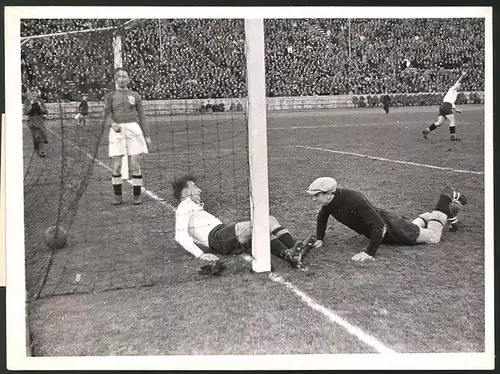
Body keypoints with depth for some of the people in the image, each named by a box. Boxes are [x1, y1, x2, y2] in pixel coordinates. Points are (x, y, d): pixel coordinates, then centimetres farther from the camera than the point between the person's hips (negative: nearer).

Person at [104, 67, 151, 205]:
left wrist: (147, 135, 9)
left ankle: (137, 195, 7)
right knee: (116, 165, -3)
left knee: (135, 164, -3)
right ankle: (118, 196, 10)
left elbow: (141, 116, 15)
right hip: (117, 131, 0)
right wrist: (112, 124, -20)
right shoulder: (110, 96, 12)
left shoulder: (135, 95, 15)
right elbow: (107, 115, 2)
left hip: (133, 129, 1)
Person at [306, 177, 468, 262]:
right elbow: (322, 217, 7)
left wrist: (369, 252, -41)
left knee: (433, 237, 10)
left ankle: (448, 198, 23)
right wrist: (319, 239, -2)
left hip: (390, 226, -7)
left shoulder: (354, 201, -41)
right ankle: (428, 216, 53)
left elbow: (379, 226, -40)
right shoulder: (330, 201, -17)